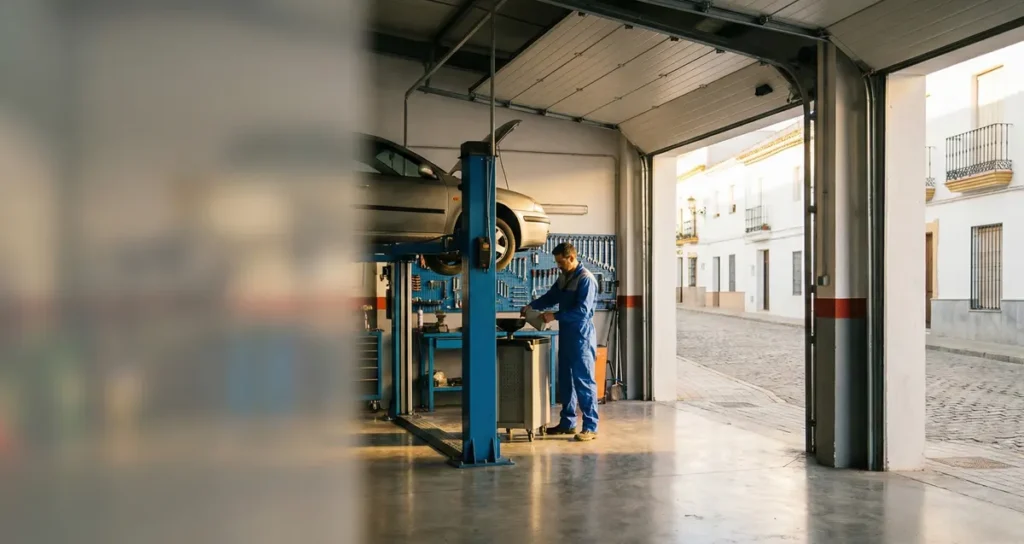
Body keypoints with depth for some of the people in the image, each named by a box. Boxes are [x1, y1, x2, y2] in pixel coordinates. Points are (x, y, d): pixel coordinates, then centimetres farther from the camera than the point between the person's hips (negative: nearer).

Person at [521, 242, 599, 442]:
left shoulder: (586, 279, -15)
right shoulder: (563, 278, 12)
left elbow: (582, 311, -22)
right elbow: (551, 296, 23)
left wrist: (555, 316, -21)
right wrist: (531, 306, 6)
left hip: (582, 337, -9)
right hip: (566, 335, 9)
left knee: (584, 381, -6)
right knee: (565, 380, 13)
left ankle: (591, 427, 0)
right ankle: (567, 422, 23)